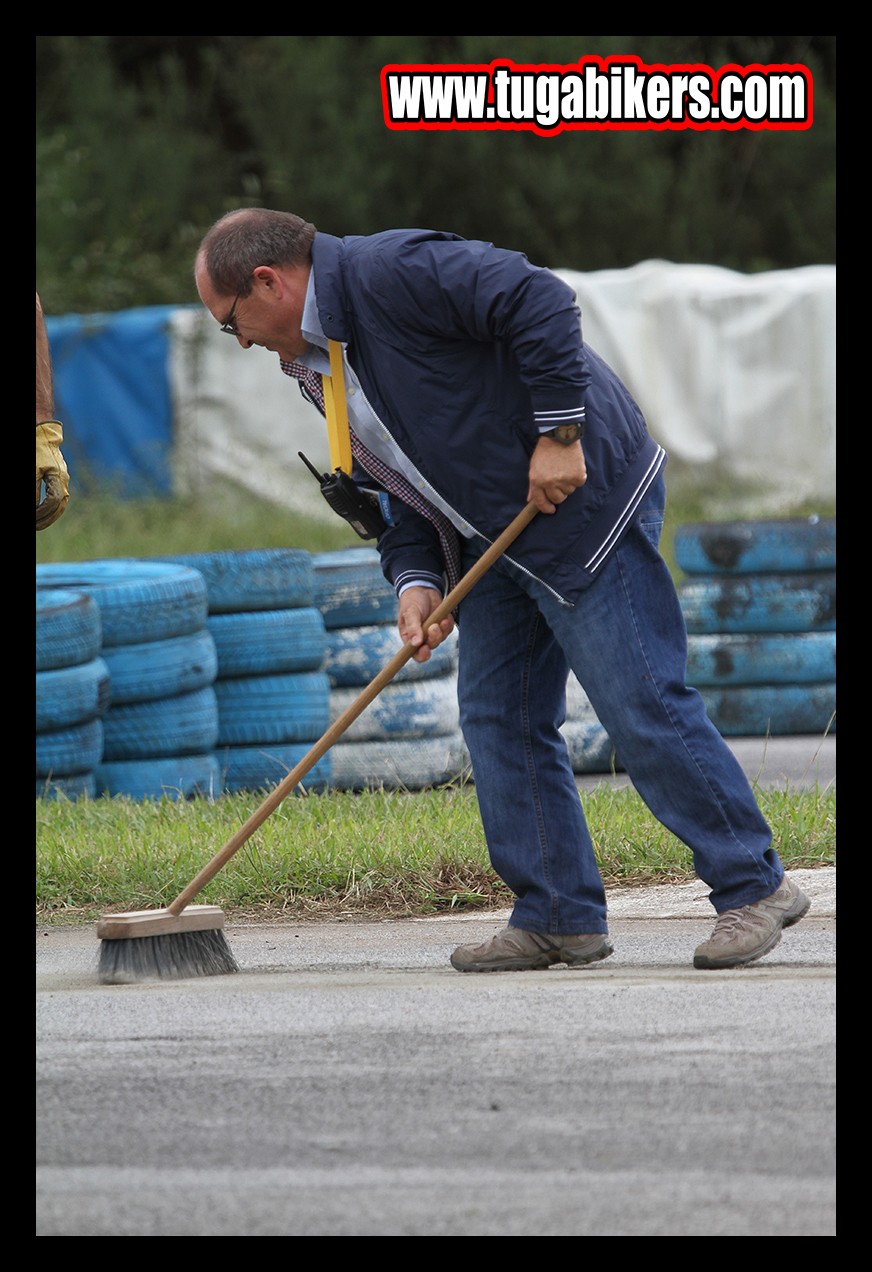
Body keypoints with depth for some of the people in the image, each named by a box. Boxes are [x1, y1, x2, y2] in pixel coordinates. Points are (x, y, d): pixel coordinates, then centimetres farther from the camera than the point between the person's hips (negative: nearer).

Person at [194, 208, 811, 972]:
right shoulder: (318, 362, 13)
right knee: (498, 719, 7)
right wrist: (416, 578, -2)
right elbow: (405, 478, 14)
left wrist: (559, 434, -22)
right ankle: (559, 917, 12)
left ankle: (755, 889, -1)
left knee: (642, 706, -9)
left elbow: (541, 303, -25)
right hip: (491, 537, 10)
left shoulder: (389, 272, -18)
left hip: (583, 499, -10)